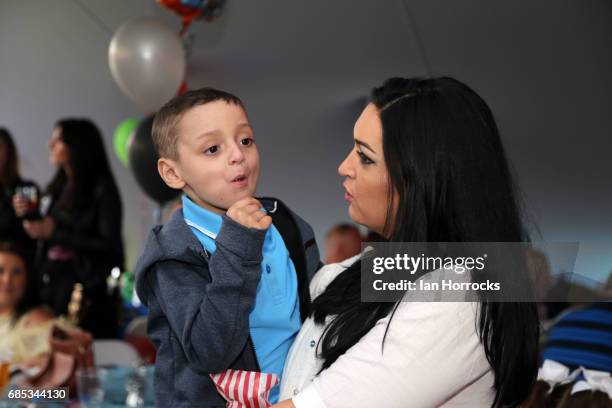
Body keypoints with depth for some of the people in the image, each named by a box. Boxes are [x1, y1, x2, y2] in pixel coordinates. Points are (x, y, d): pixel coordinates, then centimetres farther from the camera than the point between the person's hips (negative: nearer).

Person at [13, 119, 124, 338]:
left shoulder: (101, 189, -7)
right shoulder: (56, 188, 12)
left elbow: (110, 247, -12)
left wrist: (55, 232, -13)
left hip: (86, 293, -6)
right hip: (49, 285, 6)